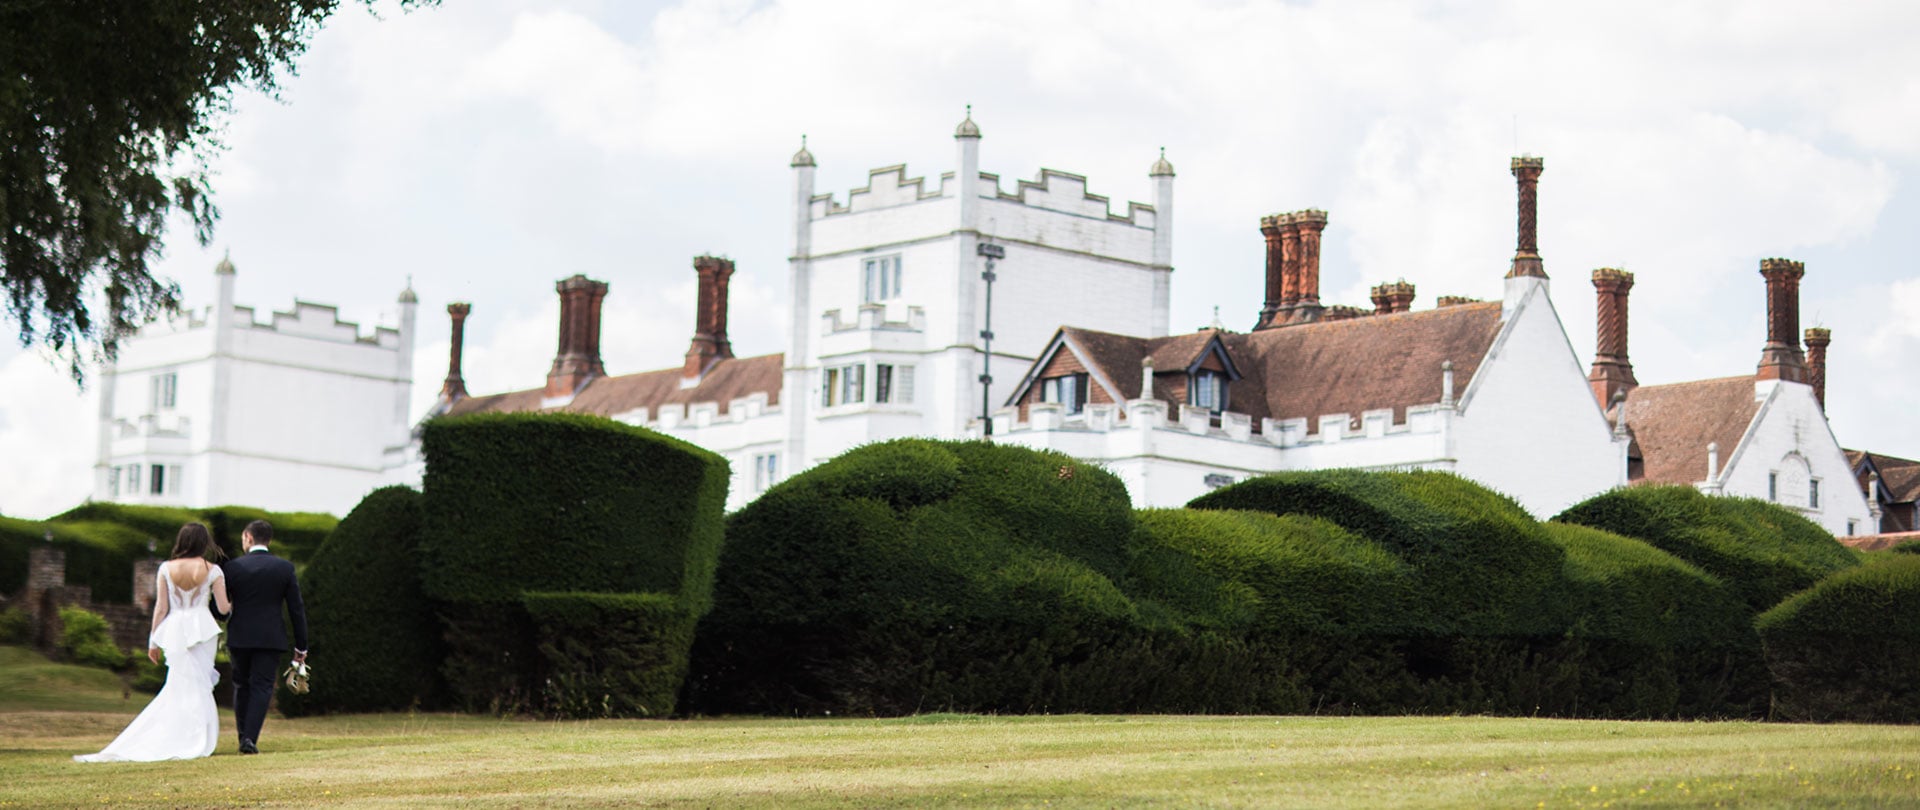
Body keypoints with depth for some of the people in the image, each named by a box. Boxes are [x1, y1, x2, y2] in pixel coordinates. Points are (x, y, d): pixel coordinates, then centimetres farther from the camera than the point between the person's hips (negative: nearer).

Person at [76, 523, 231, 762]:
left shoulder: (166, 568, 1)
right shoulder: (212, 570, -2)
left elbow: (161, 607, 1)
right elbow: (223, 607, -2)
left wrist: (153, 641, 8)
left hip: (173, 630, 2)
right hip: (202, 628, -2)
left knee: (177, 687, 9)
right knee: (199, 687, 3)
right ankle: (197, 741, 2)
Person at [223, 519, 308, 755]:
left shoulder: (233, 566, -3)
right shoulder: (285, 568, -1)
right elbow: (297, 609, 0)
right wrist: (301, 646, 7)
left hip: (239, 637, 0)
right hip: (270, 638, 0)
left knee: (241, 686, 15)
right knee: (262, 687, 0)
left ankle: (243, 736, 15)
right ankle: (250, 738, -12)